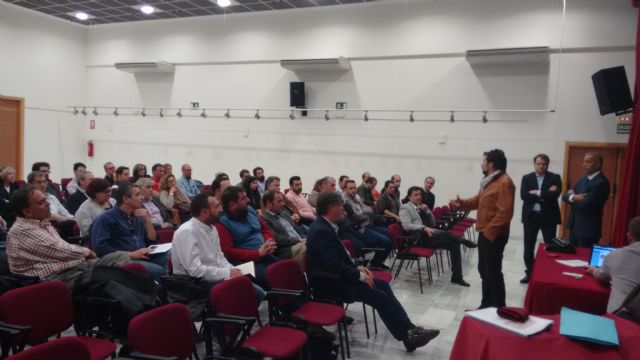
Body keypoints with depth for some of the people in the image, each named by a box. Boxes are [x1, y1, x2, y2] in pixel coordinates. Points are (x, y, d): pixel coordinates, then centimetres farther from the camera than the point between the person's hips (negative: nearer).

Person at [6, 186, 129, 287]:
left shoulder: (42, 222, 16)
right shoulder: (23, 231, -14)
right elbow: (60, 251, -18)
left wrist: (84, 253, 3)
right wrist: (86, 252, -1)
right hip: (57, 278, -10)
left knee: (121, 256, -1)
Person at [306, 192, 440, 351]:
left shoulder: (324, 226, 8)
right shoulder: (321, 231, -24)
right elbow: (334, 265, -27)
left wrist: (357, 268, 5)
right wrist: (360, 275, -16)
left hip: (338, 277, 10)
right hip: (332, 283, -10)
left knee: (383, 285, 3)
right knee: (380, 296, -14)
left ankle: (407, 328, 3)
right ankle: (407, 335, -3)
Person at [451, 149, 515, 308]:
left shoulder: (504, 183, -20)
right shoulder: (490, 181, 14)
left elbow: (504, 213, -26)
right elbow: (479, 200, 24)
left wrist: (489, 231, -24)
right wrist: (462, 203, 7)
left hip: (494, 235, -10)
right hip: (485, 233, 10)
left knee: (493, 273, -3)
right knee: (484, 270, 17)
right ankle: (486, 305, 29)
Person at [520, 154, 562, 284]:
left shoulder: (555, 178, 0)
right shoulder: (526, 178, 4)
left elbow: (555, 195, -17)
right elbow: (524, 196, -11)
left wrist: (537, 193, -14)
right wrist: (545, 195, -14)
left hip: (548, 216, -2)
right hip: (530, 216, 2)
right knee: (528, 247, 9)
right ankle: (529, 273, 22)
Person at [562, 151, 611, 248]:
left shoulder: (601, 183, -17)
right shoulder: (583, 179, 11)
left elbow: (585, 205, -24)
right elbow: (565, 196, 8)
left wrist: (573, 197, -5)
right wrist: (573, 197, -14)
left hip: (588, 228, -8)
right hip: (574, 225, 8)